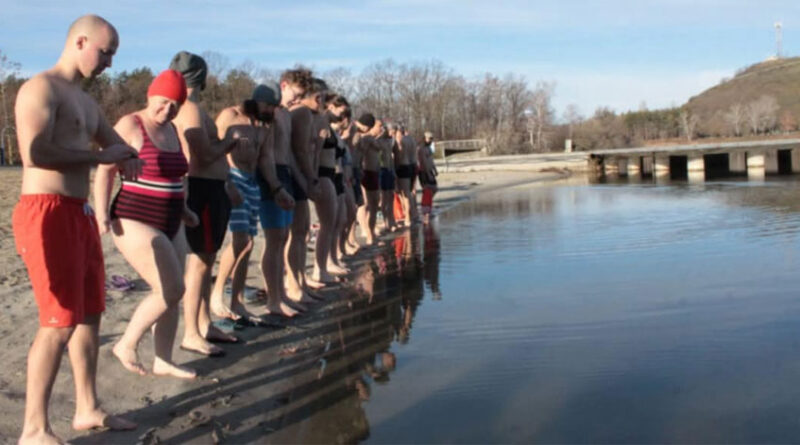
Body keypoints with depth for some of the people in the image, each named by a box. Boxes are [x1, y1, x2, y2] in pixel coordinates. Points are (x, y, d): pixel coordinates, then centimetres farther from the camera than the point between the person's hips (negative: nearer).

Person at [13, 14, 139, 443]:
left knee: (90, 313, 14)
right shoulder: (40, 88, -9)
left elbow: (116, 143, 27)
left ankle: (87, 409, 26)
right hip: (48, 213, -10)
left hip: (80, 213, 10)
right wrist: (101, 156, -15)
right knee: (60, 322, -9)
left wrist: (127, 158, 2)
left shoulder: (86, 101, 20)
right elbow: (35, 154, -24)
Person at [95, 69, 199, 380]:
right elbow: (105, 169, -13)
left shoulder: (171, 130, 12)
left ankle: (163, 361, 20)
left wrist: (182, 210, 24)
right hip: (135, 223, -8)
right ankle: (126, 345, 5)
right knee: (171, 290, -13)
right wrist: (102, 212, -22)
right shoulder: (130, 125, -10)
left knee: (171, 294, 9)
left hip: (166, 225, 8)